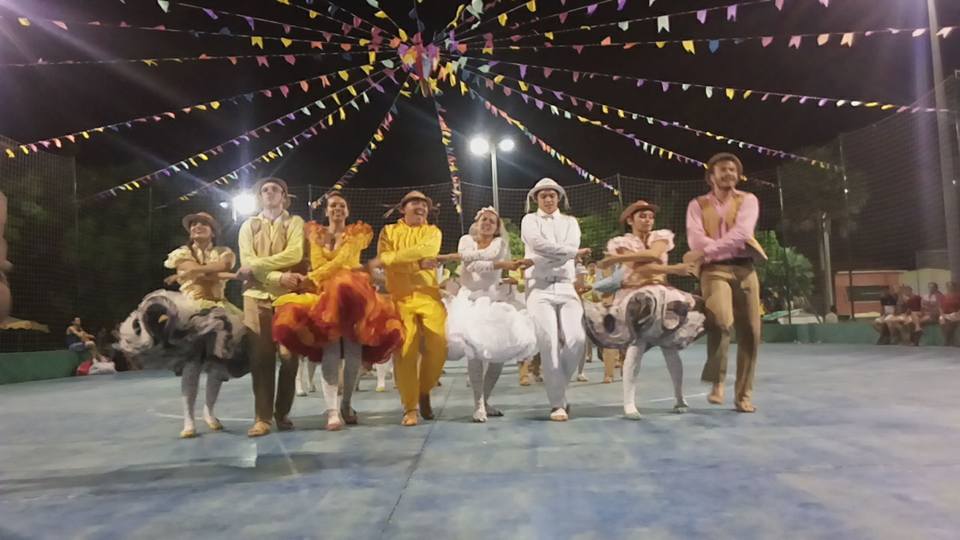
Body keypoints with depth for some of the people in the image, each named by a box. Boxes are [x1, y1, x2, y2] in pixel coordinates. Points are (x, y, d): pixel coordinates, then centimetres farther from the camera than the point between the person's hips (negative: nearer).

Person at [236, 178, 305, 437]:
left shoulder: (294, 222, 10)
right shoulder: (249, 225, 13)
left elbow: (294, 254, -8)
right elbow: (247, 263, 0)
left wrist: (256, 265, -11)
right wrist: (279, 277, -14)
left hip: (289, 295, -1)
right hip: (257, 296, 1)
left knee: (289, 355, -1)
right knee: (261, 356, -3)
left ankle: (283, 413, 11)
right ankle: (262, 417, 1)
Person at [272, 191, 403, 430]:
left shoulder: (357, 233, 12)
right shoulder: (316, 233, 18)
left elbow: (341, 261, -5)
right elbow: (317, 263, 3)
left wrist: (312, 278, -13)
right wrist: (345, 273, -11)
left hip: (353, 291, 0)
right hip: (326, 291, 0)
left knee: (353, 349, -13)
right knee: (330, 348, -17)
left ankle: (346, 404, 2)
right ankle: (332, 410, -23)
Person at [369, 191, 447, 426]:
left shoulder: (433, 232, 13)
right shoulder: (389, 231, 13)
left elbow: (427, 250, -11)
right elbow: (385, 260, -5)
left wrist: (387, 258, -16)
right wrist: (418, 264, -12)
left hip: (429, 296, 1)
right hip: (400, 297, -1)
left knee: (439, 346, -10)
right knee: (405, 350, -8)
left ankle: (424, 392, 15)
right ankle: (410, 407, 1)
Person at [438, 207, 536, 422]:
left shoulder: (500, 243, 9)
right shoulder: (466, 240, 11)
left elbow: (487, 254, -12)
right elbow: (472, 264, -9)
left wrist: (454, 256, -15)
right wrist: (500, 264, -18)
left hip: (494, 300, 1)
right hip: (470, 300, -1)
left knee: (500, 351, -6)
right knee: (474, 350, -20)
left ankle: (485, 400, 12)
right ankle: (478, 404, -13)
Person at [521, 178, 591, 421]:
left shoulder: (570, 221, 20)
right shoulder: (529, 220, 13)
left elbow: (572, 246, -1)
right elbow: (540, 244, -7)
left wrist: (546, 258, -11)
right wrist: (574, 252, -2)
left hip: (566, 286, 3)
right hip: (539, 287, -2)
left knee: (577, 339, -14)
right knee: (549, 342, -14)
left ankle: (556, 387, 9)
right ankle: (558, 403, -6)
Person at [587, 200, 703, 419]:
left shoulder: (662, 236, 9)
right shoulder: (621, 243, 3)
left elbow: (653, 254, -14)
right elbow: (639, 268, -13)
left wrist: (618, 258, -18)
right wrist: (674, 269, -17)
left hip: (663, 295, 3)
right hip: (634, 298, -2)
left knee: (670, 348, -1)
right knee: (636, 346, -18)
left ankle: (679, 398, 15)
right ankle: (629, 403, -18)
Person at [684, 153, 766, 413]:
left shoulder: (748, 200, 9)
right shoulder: (698, 205, 10)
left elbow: (741, 232, -10)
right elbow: (695, 240, -6)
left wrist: (705, 251, -18)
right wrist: (735, 245, -13)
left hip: (744, 269, 2)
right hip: (714, 269, -2)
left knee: (749, 332, -1)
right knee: (721, 319, -27)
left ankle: (743, 394, 11)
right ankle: (717, 380, -9)